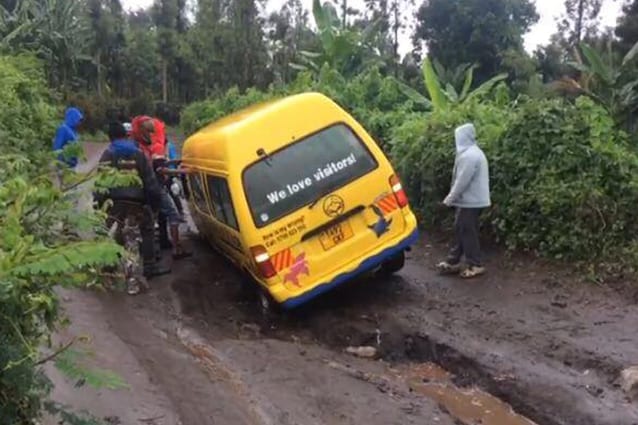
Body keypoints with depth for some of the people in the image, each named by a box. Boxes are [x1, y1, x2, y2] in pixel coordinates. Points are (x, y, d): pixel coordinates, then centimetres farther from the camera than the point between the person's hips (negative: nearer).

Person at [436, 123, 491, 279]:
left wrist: (450, 198, -12)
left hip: (470, 201, -10)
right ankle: (453, 262, 22)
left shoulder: (469, 155, -20)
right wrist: (452, 197, 18)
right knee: (460, 230, 14)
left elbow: (462, 181, -22)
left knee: (468, 233, -2)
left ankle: (475, 266, 6)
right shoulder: (474, 153, 15)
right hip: (472, 199, 10)